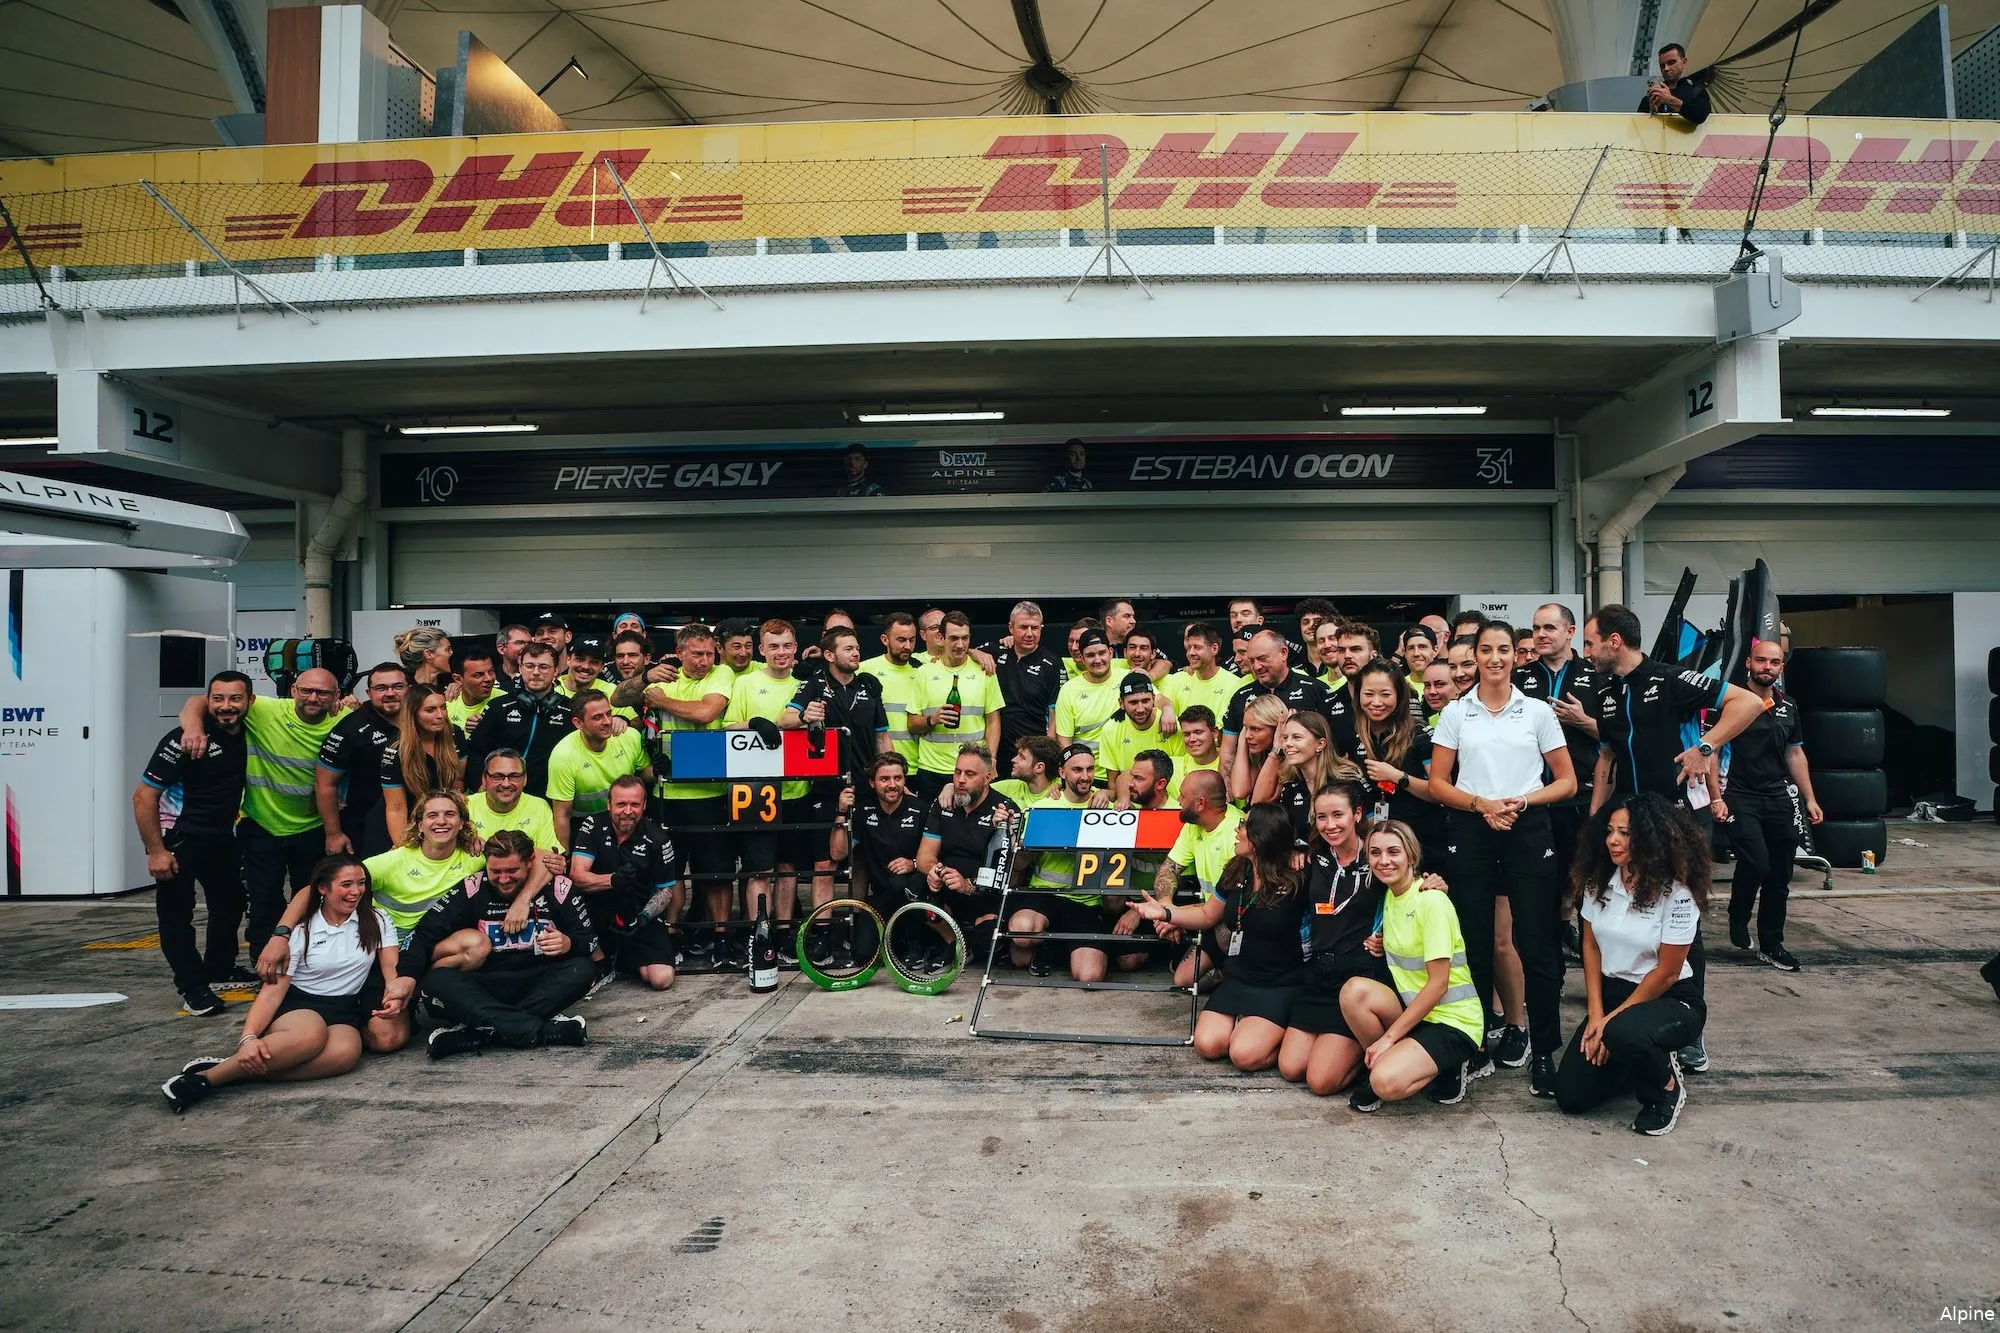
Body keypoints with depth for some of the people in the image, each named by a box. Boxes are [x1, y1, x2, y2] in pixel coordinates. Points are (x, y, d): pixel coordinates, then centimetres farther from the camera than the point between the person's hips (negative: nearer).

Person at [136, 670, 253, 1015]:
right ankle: (192, 985, 5)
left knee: (231, 902, 17)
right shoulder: (184, 740, -22)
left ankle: (219, 968, 35)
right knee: (176, 912, -5)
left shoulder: (250, 731, -5)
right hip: (178, 838, -7)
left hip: (221, 836, 7)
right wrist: (155, 851, -21)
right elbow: (143, 796, -20)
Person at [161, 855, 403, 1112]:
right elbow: (274, 988, -7)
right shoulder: (301, 929, -1)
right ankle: (206, 1076, -30)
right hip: (296, 1003, -1)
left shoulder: (376, 920, 4)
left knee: (346, 1051, -37)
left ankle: (240, 1070, -32)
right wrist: (248, 1037, -23)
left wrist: (394, 996, -23)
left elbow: (392, 968, 1)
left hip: (344, 1010, 2)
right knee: (311, 1035, -40)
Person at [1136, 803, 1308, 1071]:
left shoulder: (1294, 885, -18)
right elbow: (1207, 915, 14)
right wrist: (1165, 912, 3)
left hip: (1281, 986, -6)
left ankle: (1287, 1036, 6)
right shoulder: (1236, 873, 2)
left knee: (1245, 1055, -23)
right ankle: (1243, 1020, 16)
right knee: (1207, 1045, -12)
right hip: (1238, 977, 6)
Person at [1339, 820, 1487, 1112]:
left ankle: (1448, 1068, 0)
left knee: (1388, 1083, -30)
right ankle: (1379, 1064, -3)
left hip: (1453, 1022, -6)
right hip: (1411, 1010, 6)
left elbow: (1438, 984, -19)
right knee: (1354, 989, -26)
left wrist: (1389, 1036, -18)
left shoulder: (1432, 901, -17)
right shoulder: (1389, 894, 5)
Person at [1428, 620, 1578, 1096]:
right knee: (1475, 943, 6)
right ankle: (1476, 1038, 19)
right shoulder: (1456, 712, 7)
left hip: (1528, 830, 0)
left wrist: (1522, 800, -11)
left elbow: (1567, 781, 6)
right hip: (1470, 831, 1)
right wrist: (1481, 804, -12)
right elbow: (1437, 783, 4)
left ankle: (1544, 1052, 4)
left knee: (1536, 944, -3)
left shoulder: (1538, 711, 6)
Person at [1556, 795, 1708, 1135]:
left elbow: (1666, 973, -15)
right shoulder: (1599, 881, -2)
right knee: (1570, 1096, -8)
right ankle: (1643, 1060, 20)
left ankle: (1667, 1087, -5)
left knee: (1623, 1033, -40)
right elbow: (1591, 947, 3)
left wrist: (1611, 1020, -13)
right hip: (1612, 992, 5)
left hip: (1670, 1000, -5)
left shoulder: (1676, 893, -19)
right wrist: (1595, 1015, -6)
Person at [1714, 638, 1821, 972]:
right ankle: (1738, 921, 9)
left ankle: (1771, 944, 20)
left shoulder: (1788, 707, 12)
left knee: (1780, 875, 7)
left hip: (1780, 798, 5)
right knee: (1756, 863, -18)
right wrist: (1716, 797, -14)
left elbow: (1795, 754, 19)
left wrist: (1810, 799, 14)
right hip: (1741, 798, -5)